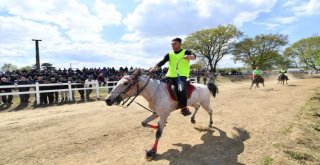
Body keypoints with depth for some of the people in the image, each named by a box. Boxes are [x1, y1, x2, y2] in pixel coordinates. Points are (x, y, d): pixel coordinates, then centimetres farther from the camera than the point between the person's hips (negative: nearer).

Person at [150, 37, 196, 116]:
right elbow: (162, 62, 2)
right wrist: (155, 67, -17)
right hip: (170, 76, 5)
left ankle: (184, 108, -11)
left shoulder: (186, 52, 6)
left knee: (181, 90, -33)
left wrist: (189, 56, -38)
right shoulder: (169, 54, 15)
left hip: (182, 76, -5)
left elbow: (193, 56, -13)